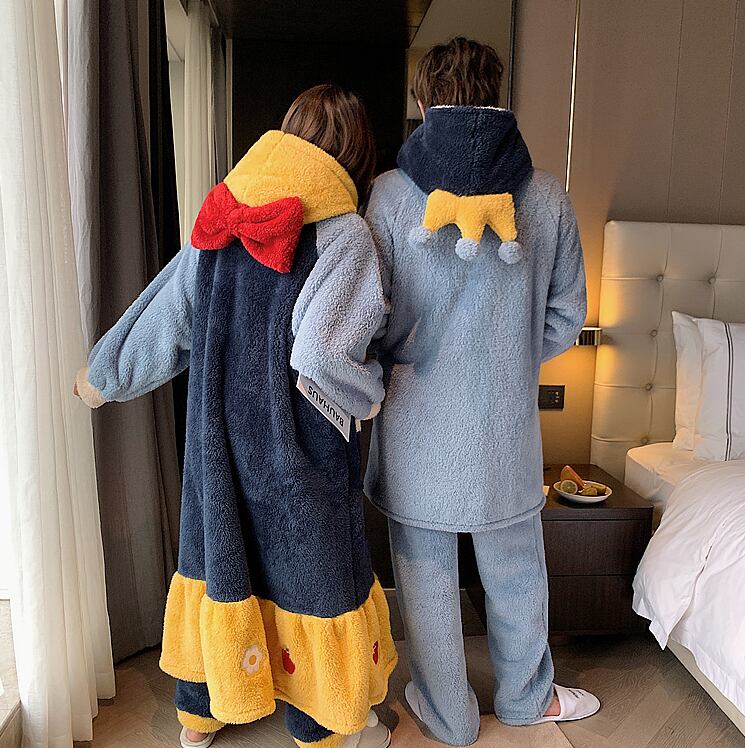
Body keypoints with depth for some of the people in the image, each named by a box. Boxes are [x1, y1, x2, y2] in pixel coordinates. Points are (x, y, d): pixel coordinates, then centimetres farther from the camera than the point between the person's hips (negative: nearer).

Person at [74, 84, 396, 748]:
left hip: (218, 444, 5)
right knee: (310, 578, 14)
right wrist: (375, 395, -9)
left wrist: (102, 379, 24)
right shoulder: (343, 233, -14)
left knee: (218, 564, 22)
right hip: (301, 461, -5)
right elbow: (319, 355, -29)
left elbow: (159, 322, 8)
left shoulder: (217, 227, 2)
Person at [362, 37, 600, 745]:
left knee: (425, 576, 17)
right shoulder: (546, 194, -4)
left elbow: (374, 318, -8)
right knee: (516, 571, 22)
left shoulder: (390, 191, -9)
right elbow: (566, 319, 1)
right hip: (507, 423, 2)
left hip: (417, 420, -1)